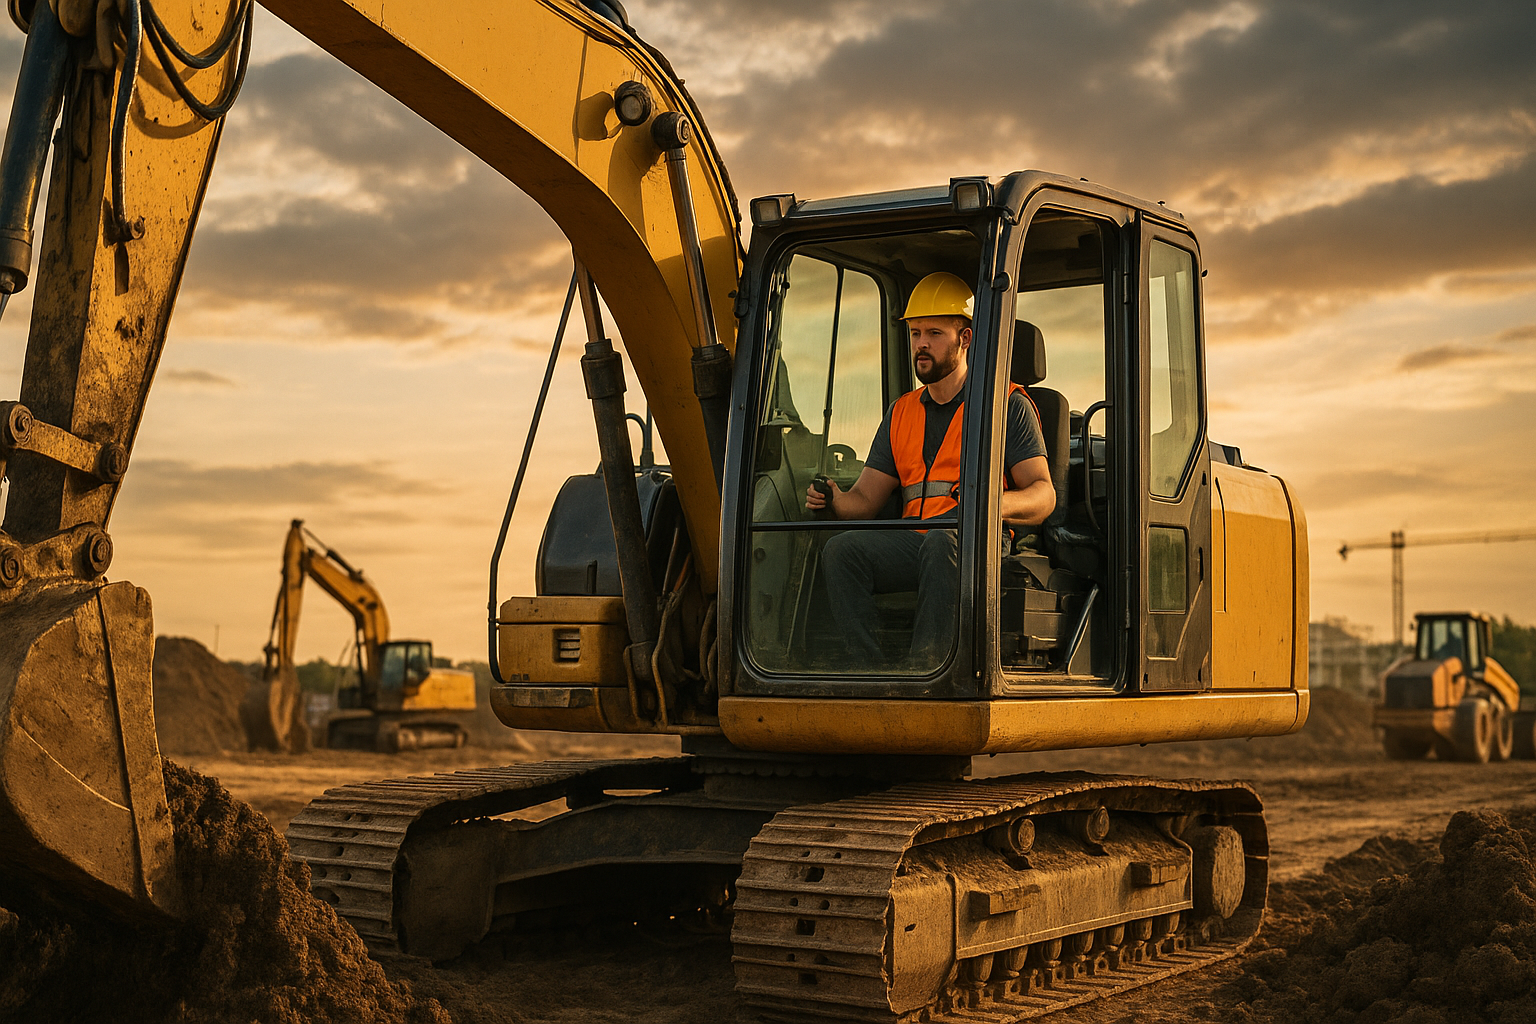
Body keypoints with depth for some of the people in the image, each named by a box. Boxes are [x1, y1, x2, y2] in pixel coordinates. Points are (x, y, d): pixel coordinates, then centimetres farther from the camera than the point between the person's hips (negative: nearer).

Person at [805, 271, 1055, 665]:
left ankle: (925, 667, -40)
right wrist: (835, 501, -6)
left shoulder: (1009, 405, 9)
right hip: (912, 542, 4)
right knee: (840, 550, -25)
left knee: (941, 540, -39)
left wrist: (999, 503, -23)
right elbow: (865, 499, 20)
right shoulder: (901, 413, 24)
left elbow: (1043, 495, 1)